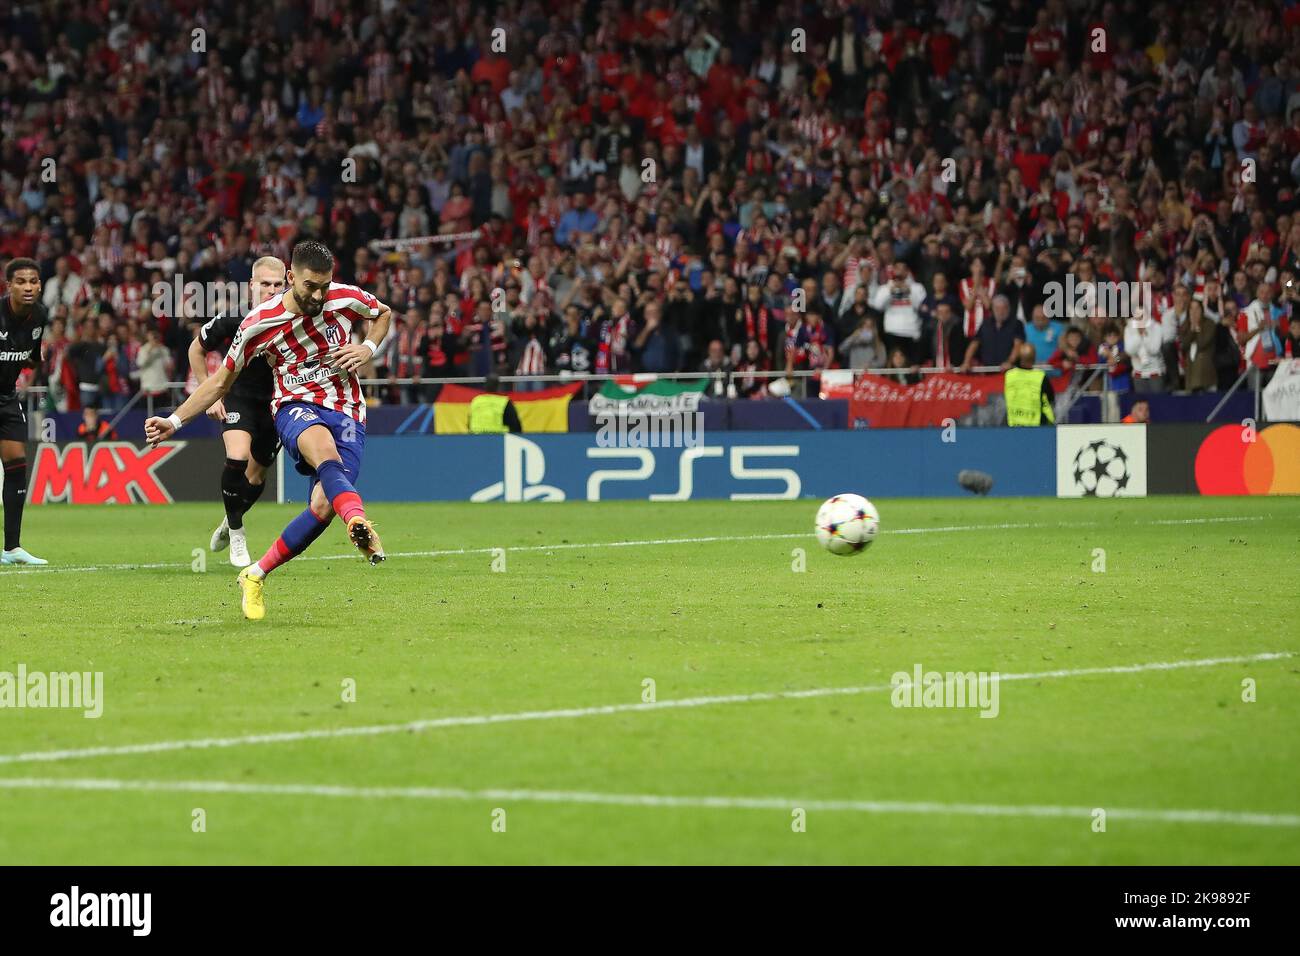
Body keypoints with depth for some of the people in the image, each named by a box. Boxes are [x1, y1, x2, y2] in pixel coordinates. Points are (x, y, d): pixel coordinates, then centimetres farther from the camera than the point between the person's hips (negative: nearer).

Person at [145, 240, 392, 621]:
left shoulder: (345, 298, -3)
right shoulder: (259, 324, -6)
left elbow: (384, 314, 20)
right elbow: (221, 381, 6)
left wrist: (367, 348, -1)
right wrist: (174, 421, -1)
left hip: (347, 416, 2)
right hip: (297, 407, -2)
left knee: (323, 507, -19)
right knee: (326, 452, -40)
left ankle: (255, 576, 0)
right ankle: (359, 521, -71)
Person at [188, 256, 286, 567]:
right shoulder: (232, 318, -20)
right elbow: (196, 349, -2)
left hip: (274, 401, 2)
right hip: (237, 397, -2)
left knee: (257, 475, 10)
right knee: (238, 457, -25)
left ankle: (229, 523, 41)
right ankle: (236, 533, -8)